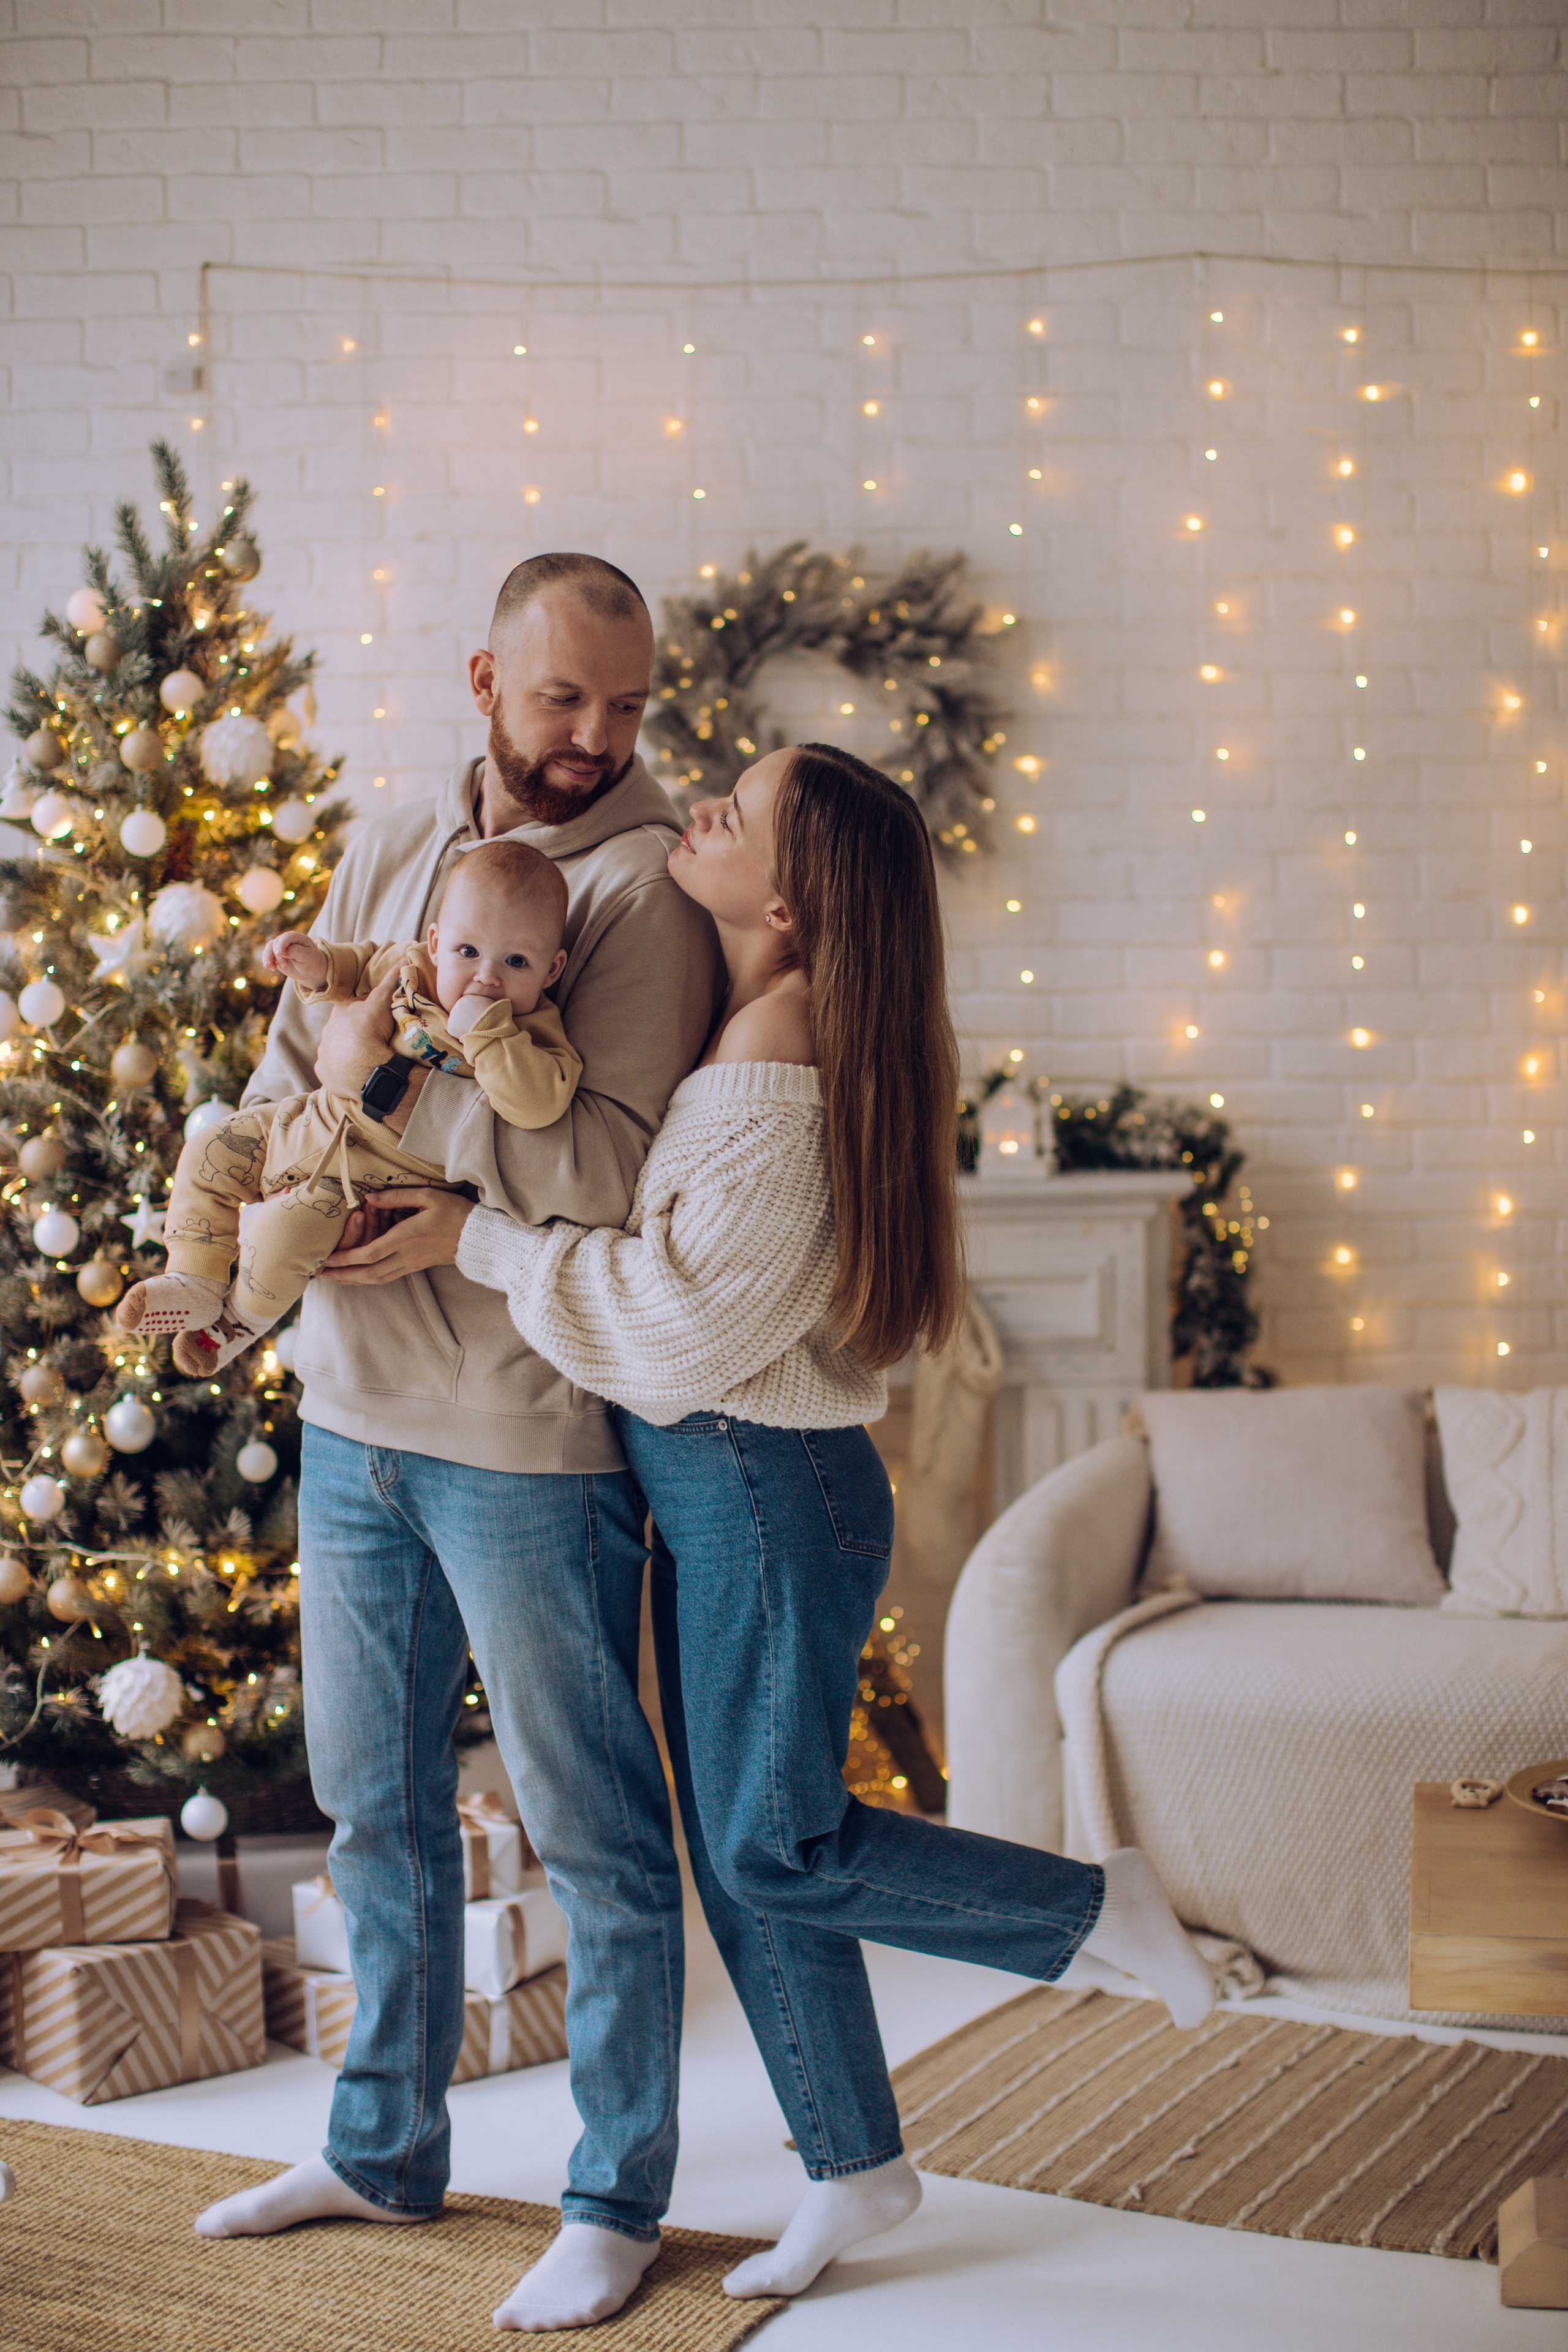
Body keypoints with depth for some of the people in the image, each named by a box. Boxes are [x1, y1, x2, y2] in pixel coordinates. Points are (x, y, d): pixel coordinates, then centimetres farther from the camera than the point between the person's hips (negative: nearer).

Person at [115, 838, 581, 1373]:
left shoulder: (531, 1034, -22)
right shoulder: (412, 965, -5)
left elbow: (539, 1103, -41)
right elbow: (363, 966, 17)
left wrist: (483, 1030, -40)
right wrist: (320, 966, -4)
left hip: (376, 1177, -7)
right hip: (322, 1121, 7)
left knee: (285, 1228, -23)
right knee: (211, 1150, 7)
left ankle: (246, 1319, 9)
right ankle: (196, 1285, 18)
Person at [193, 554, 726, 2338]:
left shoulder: (647, 879, -12)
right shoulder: (389, 854, 9)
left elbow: (604, 1166, -22)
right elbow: (282, 1084, 10)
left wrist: (391, 1086, -16)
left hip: (528, 1434, -7)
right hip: (351, 1404, 7)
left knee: (592, 1832, 5)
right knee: (376, 1804, 18)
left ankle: (616, 2202, 21)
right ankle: (383, 2150, 36)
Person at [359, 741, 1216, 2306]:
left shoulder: (779, 1086, -23)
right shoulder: (737, 1018, 5)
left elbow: (671, 1328, -22)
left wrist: (476, 1240, -16)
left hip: (768, 1490, -9)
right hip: (707, 1485, 9)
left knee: (776, 1852, 0)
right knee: (737, 1851, 14)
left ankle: (1098, 1907, 15)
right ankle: (856, 2166, 26)